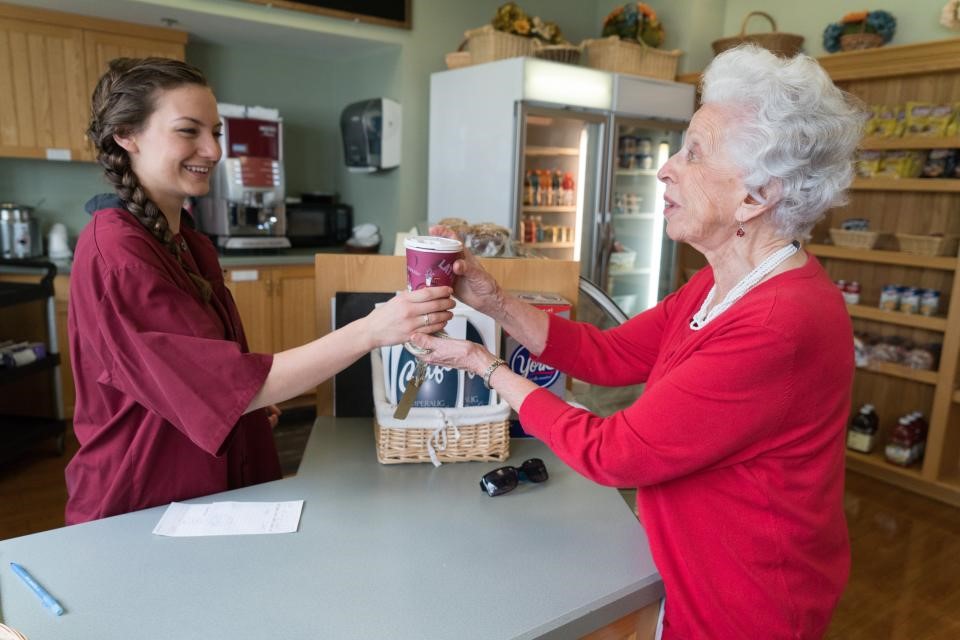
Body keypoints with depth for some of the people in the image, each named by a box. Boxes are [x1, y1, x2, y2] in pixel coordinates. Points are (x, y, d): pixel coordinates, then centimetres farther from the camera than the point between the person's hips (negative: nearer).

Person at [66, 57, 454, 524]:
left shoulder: (188, 241, 6)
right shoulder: (116, 252, -21)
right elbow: (234, 385, -27)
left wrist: (257, 399, -3)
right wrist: (370, 330, -33)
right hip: (139, 517, -7)